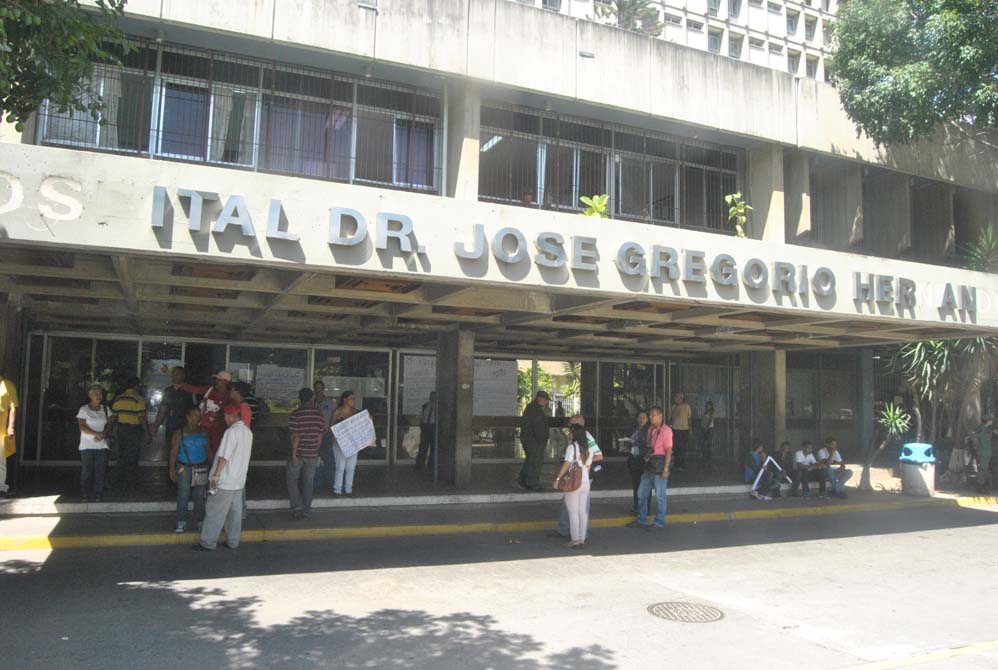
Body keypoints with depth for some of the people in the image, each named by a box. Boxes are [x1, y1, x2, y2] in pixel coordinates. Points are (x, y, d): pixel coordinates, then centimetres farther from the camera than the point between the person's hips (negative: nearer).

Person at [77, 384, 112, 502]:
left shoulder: (105, 409, 11)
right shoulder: (84, 409, 0)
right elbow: (82, 427, -8)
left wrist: (103, 434, -10)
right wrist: (97, 433, -19)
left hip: (102, 445, 3)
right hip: (87, 445, -2)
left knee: (100, 471, -2)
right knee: (86, 471, -3)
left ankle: (98, 495, 2)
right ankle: (85, 495, 5)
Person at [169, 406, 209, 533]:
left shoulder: (203, 432, 8)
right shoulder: (180, 432, -2)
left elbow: (208, 450, 12)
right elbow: (173, 452, -2)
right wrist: (172, 470, -7)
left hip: (201, 468, 3)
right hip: (184, 468, -3)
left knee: (200, 496, 3)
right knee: (183, 496, -2)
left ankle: (200, 521, 12)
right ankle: (181, 523, 7)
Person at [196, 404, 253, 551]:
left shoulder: (231, 431, -19)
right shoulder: (248, 432, 7)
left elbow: (224, 456, -21)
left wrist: (216, 475, -15)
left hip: (225, 480, -8)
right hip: (239, 480, 8)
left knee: (214, 512, 2)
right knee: (235, 511, 12)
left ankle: (208, 543, 9)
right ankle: (233, 541, 18)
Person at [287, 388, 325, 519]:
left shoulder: (295, 415, -12)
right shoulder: (319, 415, 0)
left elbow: (295, 436, -15)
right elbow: (320, 436, 4)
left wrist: (293, 455, -12)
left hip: (298, 454, -3)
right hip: (312, 454, 4)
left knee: (292, 480, 11)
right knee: (308, 482, 13)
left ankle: (297, 507, -1)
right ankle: (306, 510, 18)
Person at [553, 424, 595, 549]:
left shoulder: (572, 447, -13)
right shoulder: (588, 449, 7)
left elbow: (566, 465, -15)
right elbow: (588, 467, 11)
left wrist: (558, 479, -9)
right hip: (585, 482, 6)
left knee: (573, 512, 1)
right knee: (583, 512, 10)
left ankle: (575, 540, 3)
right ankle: (582, 539, 15)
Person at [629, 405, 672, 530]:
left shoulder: (666, 430, -13)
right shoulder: (650, 429, 12)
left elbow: (669, 450, -17)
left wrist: (666, 469, -20)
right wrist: (646, 461, 17)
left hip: (660, 466, -9)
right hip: (649, 466, 9)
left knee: (660, 496, 1)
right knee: (641, 493, 13)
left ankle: (660, 523, 13)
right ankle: (641, 521, 25)